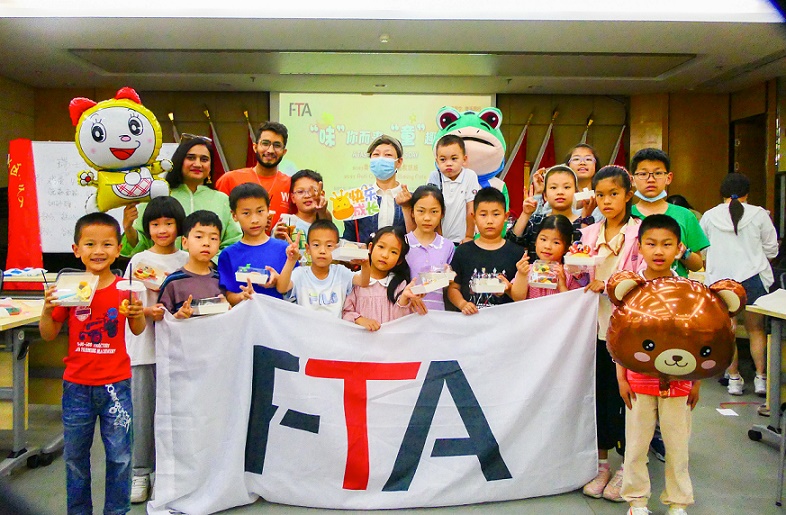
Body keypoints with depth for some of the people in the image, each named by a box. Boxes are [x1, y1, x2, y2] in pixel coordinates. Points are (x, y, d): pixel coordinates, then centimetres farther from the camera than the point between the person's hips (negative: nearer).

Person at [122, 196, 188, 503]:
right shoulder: (139, 261, 2)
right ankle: (140, 473, 16)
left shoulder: (187, 261, 6)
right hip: (145, 345, -1)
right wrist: (150, 311, -20)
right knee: (143, 409, 4)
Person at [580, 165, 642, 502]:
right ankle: (601, 464, 24)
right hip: (596, 324, 4)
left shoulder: (639, 233, -4)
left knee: (624, 394, 3)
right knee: (598, 393, 11)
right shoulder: (589, 233, 10)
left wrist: (608, 284, -20)